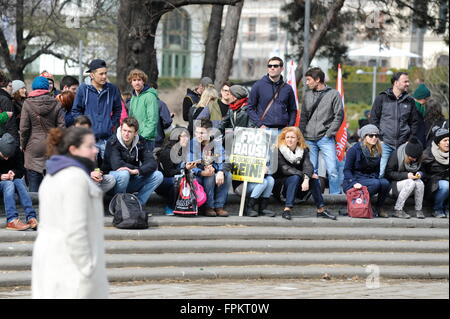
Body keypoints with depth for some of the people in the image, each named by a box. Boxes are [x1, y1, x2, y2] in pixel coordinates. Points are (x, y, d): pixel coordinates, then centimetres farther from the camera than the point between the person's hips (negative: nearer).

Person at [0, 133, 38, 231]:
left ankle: (31, 218, -41)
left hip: (11, 179, 3)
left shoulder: (16, 150, -5)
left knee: (19, 182, -30)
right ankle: (12, 220, -49)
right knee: (9, 184, -35)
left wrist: (14, 173, -21)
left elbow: (21, 170, 2)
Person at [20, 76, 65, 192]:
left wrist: (23, 145, 7)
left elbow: (24, 128, -6)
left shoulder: (28, 103, -6)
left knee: (34, 183, 1)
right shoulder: (56, 104, -1)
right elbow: (61, 126, -2)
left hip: (34, 147, -2)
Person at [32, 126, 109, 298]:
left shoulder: (52, 178, 12)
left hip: (51, 256, 10)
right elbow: (76, 229, -22)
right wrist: (88, 270, -20)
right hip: (74, 261, -10)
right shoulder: (75, 177, -17)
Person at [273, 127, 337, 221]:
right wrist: (303, 174, -27)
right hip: (281, 183, -4)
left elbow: (308, 165, -15)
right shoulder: (279, 151, -9)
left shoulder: (303, 150, 1)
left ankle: (321, 209, -21)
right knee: (295, 177, -32)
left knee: (314, 178, -21)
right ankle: (286, 210, -39)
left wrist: (306, 179, -36)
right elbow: (284, 169, -19)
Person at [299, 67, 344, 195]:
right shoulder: (307, 95, 13)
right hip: (309, 139, 4)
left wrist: (330, 133, -9)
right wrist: (302, 134, 6)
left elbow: (339, 116, -2)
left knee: (332, 169, -9)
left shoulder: (334, 94, 0)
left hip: (325, 139, -4)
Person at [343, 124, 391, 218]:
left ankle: (380, 207, -6)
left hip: (369, 179, 5)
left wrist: (373, 177, -8)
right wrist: (354, 183, -22)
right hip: (354, 179, -5)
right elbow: (347, 170, -8)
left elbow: (376, 171, 16)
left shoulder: (377, 152, 10)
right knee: (376, 183, -32)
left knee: (385, 183, -25)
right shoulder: (354, 150, -7)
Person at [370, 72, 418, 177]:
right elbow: (373, 119, 4)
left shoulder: (410, 101, 13)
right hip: (385, 143, -3)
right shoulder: (382, 98, 4)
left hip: (403, 144, 3)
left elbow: (414, 122, 17)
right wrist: (377, 137, -4)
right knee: (381, 172, -12)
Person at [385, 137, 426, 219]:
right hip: (393, 185, -5)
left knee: (419, 182, -27)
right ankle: (397, 210, -28)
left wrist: (420, 174, -15)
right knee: (411, 183, -34)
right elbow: (389, 173, -19)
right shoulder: (396, 155, -18)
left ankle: (418, 210, -17)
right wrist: (406, 175, -26)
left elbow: (423, 171, 11)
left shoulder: (419, 159, -2)